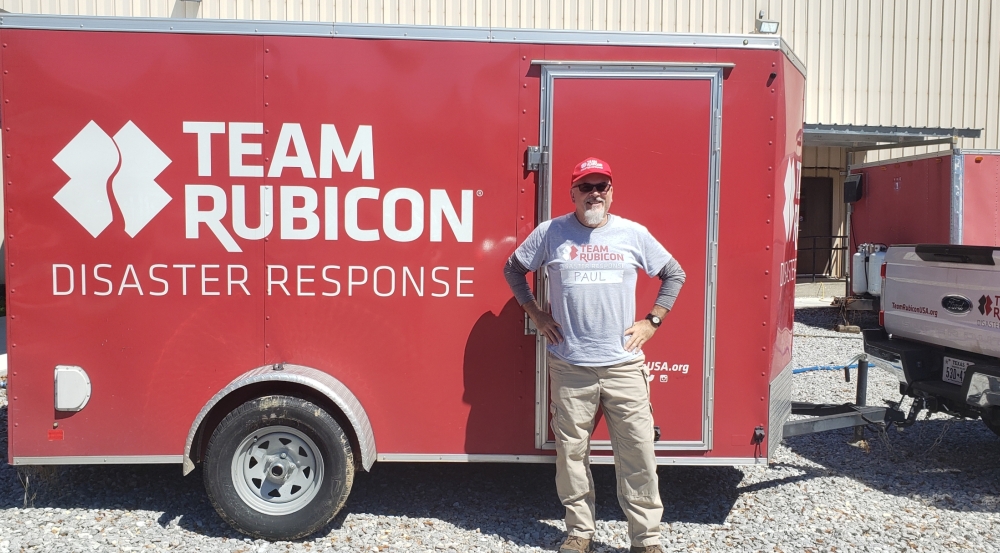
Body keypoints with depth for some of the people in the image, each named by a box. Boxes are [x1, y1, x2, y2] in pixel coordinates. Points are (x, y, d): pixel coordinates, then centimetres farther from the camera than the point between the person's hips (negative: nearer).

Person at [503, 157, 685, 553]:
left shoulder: (633, 234, 4)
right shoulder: (550, 233, 3)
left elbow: (674, 274, 14)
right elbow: (513, 269, 14)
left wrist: (651, 322, 5)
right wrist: (537, 315, 7)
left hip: (625, 365, 0)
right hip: (569, 367, 0)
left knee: (638, 452, 2)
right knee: (572, 452, 8)